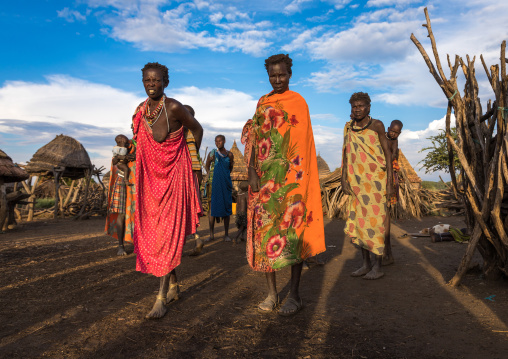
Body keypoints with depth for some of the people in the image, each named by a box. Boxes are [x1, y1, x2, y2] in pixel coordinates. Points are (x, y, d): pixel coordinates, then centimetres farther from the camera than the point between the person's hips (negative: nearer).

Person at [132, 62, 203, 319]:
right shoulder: (141, 111, 5)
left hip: (174, 175, -7)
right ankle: (173, 286, 26)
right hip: (151, 177, 7)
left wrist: (190, 158, 8)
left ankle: (162, 297, 2)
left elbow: (197, 129, -1)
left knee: (169, 233, -6)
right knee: (151, 232, 10)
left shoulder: (173, 108, -14)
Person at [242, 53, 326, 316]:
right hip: (263, 177, 5)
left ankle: (295, 294, 7)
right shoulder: (262, 103, 16)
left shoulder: (298, 102, 3)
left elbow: (300, 144, -3)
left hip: (289, 176, -4)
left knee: (291, 230, -5)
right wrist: (252, 173, -4)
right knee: (264, 229, 4)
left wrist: (295, 179, -13)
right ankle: (272, 292, 15)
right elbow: (253, 139, 9)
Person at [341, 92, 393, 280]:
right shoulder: (349, 127, 9)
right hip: (357, 182, 5)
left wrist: (390, 181, -7)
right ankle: (366, 264, 17)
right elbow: (346, 154, 10)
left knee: (375, 220, -4)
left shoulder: (377, 125, -2)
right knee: (359, 221, 6)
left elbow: (387, 152, -2)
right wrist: (344, 179, 3)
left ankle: (378, 267, 7)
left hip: (376, 180, -5)